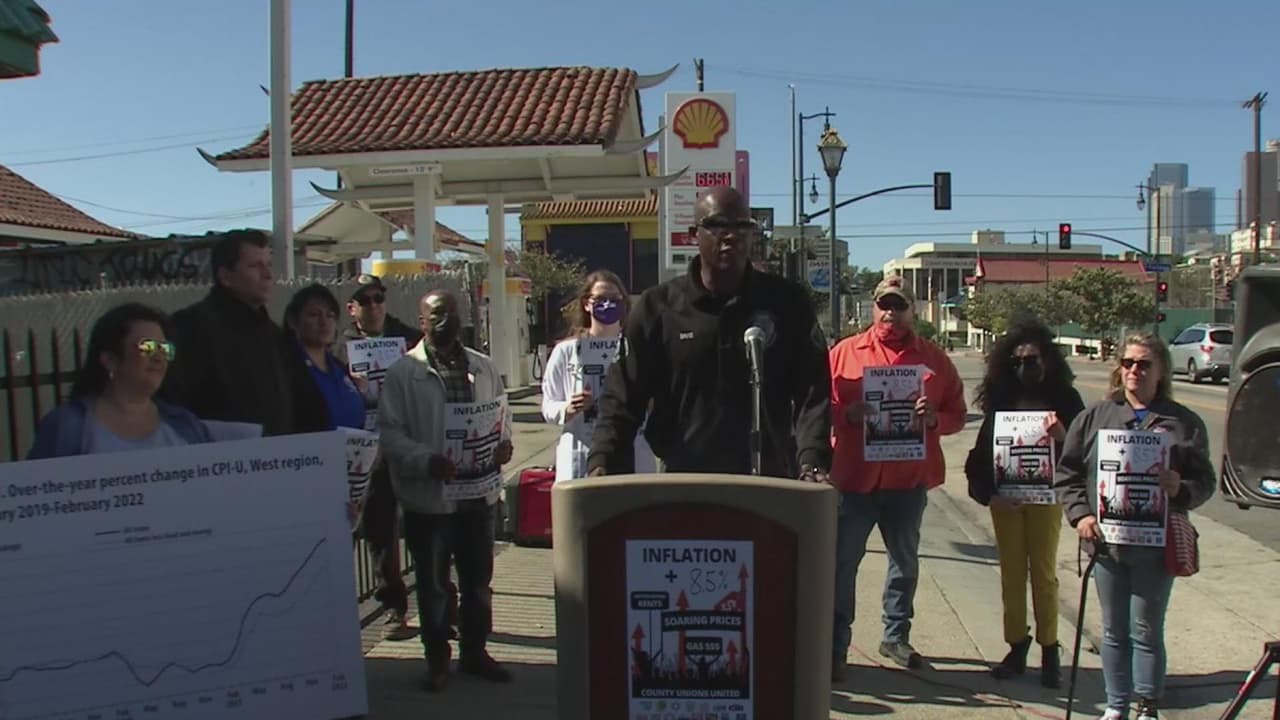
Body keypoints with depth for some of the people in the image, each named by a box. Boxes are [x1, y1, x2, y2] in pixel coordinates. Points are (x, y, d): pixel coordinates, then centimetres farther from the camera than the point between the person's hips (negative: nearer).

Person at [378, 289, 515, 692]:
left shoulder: (483, 368, 7)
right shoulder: (403, 372, -6)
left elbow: (502, 413, 13)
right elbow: (391, 433, -11)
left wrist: (504, 443, -8)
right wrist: (428, 461, -25)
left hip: (479, 490, 4)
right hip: (428, 496, -4)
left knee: (479, 579, 15)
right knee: (432, 583, 10)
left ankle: (475, 651, 32)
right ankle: (437, 659, 26)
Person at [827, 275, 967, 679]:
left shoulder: (934, 359, 6)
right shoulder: (845, 352, 2)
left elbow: (957, 415, 8)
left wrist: (934, 419, -12)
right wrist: (847, 413, -19)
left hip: (910, 479, 3)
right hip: (854, 476, -2)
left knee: (905, 561, 16)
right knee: (842, 562, -1)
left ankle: (896, 636, 33)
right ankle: (835, 647, 8)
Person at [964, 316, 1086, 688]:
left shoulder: (1064, 399, -3)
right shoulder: (1000, 398, 2)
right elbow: (983, 450, 1)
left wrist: (1062, 436, -25)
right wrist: (989, 493, -9)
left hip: (1045, 496, -2)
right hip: (1004, 498, 2)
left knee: (1044, 573, 5)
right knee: (1011, 572, 9)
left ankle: (1049, 649, 17)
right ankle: (1016, 647, 19)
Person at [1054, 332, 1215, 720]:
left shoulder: (1184, 423, 1)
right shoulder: (1095, 417, 5)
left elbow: (1205, 481, 2)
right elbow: (1067, 472, 5)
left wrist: (1180, 489, -19)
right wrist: (1080, 514, -7)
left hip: (1155, 544, -2)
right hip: (1106, 541, 2)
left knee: (1146, 631, 7)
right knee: (1113, 631, 12)